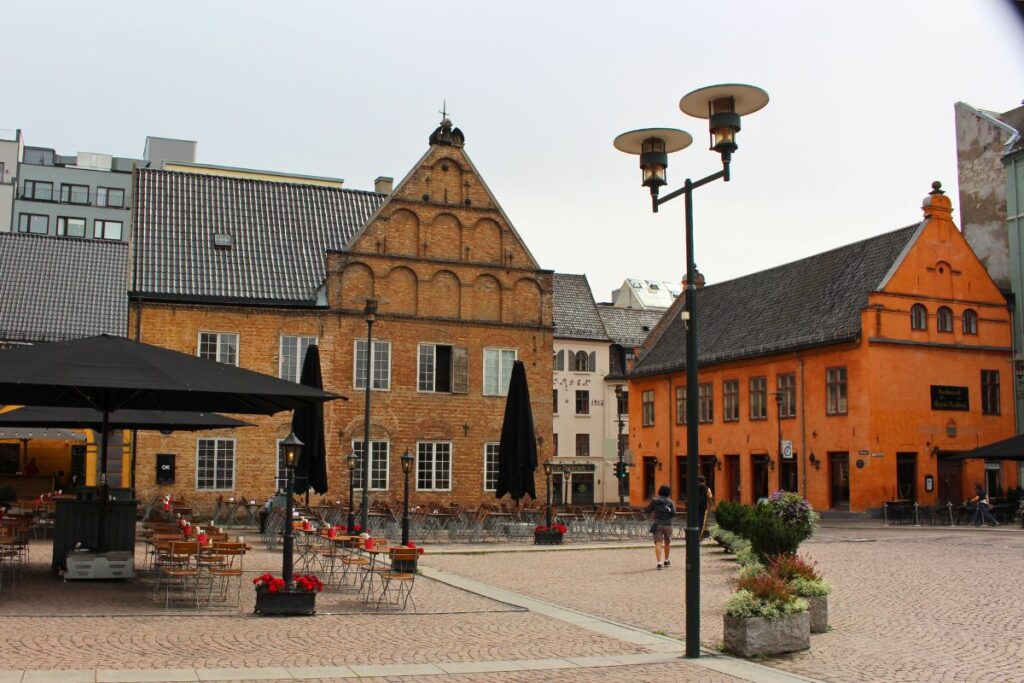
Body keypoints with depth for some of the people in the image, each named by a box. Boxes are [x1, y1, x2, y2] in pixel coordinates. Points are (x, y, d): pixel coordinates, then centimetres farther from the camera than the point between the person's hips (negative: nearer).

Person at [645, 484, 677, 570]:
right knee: (667, 542, 20)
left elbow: (648, 510, 1)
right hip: (667, 524, 1)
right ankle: (666, 560, 35)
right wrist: (668, 516, 11)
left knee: (658, 543, -5)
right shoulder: (670, 502, -1)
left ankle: (659, 562, -19)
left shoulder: (654, 500, 0)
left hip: (657, 524, -1)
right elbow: (673, 514, -9)